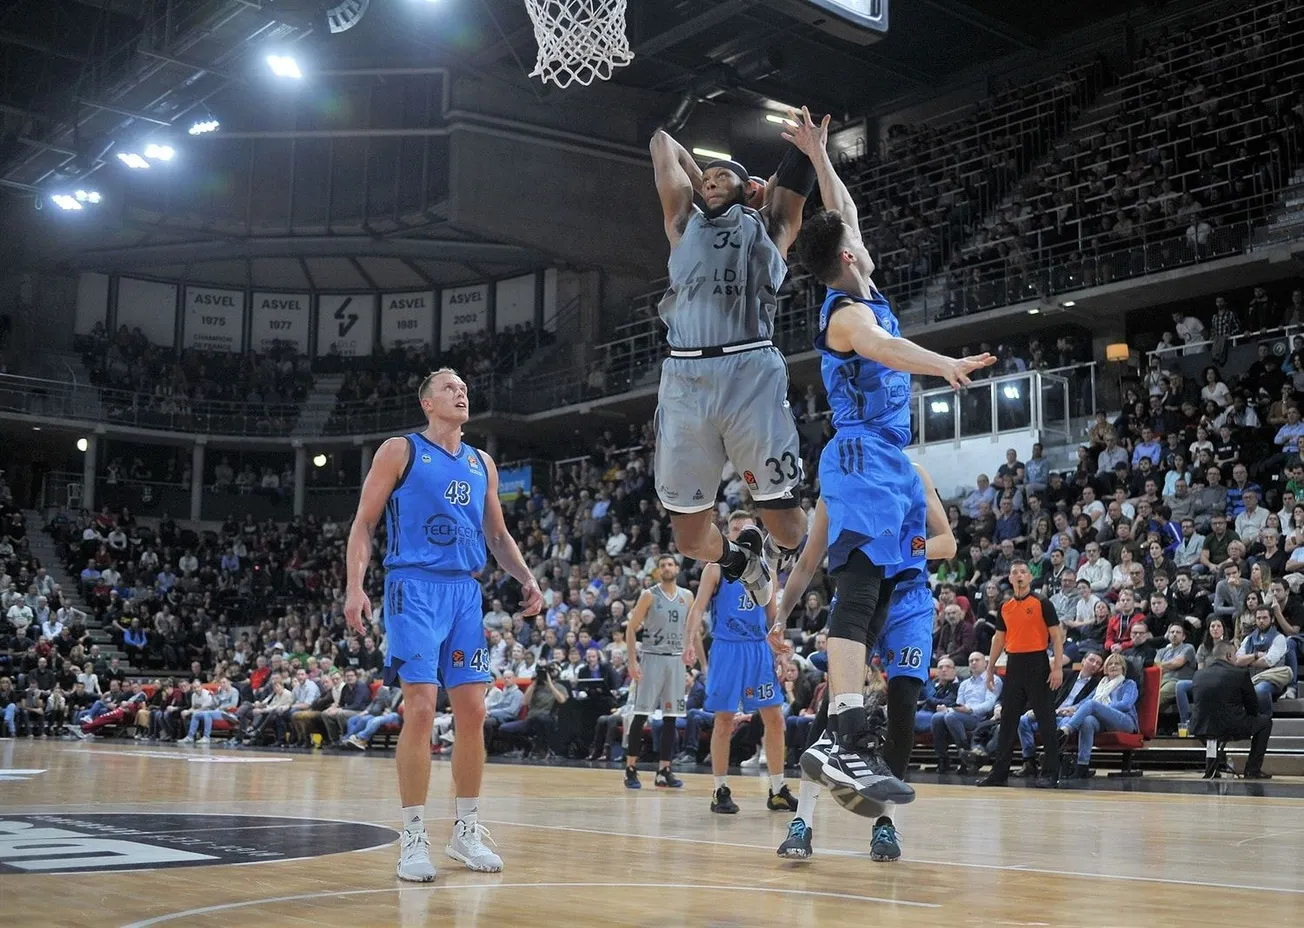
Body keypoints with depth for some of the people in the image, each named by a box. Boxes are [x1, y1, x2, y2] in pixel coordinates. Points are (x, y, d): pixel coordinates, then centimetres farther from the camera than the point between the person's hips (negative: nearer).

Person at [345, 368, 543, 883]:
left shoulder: (481, 463, 17)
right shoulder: (399, 450, 2)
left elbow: (497, 534, 23)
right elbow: (364, 523, -1)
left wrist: (527, 578, 7)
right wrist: (355, 586, -13)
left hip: (465, 590, 5)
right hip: (415, 588, -5)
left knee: (472, 713, 3)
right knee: (421, 710, -12)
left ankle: (466, 831, 16)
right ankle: (413, 838, -3)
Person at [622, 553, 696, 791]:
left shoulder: (687, 597, 9)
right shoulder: (649, 595, -3)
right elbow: (631, 628, -3)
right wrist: (633, 661, -12)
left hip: (677, 660, 4)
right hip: (652, 658, -4)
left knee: (671, 717, 4)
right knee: (641, 715, -5)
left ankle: (664, 771, 10)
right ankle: (631, 769, 0)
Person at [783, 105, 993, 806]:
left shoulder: (859, 294, 16)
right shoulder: (847, 311, -12)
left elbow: (843, 212, 33)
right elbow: (879, 345, -37)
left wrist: (819, 155, 30)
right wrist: (944, 364, -53)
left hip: (887, 462, 10)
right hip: (863, 458, -10)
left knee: (878, 594, 6)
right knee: (859, 588, -21)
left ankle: (838, 736, 5)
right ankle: (847, 738, -31)